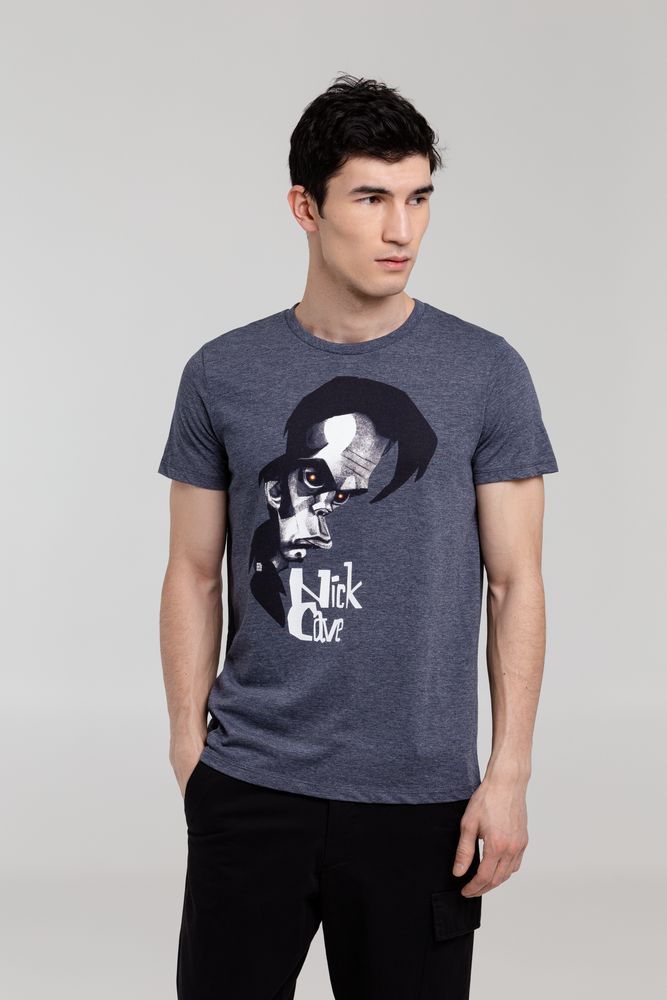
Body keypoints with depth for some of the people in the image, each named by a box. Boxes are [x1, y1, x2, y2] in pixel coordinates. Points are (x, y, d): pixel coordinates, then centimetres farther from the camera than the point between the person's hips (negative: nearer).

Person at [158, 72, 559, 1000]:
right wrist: (188, 749, 2)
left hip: (422, 798, -1)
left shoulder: (486, 374, -2)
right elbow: (195, 576, 7)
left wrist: (509, 776, -6)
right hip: (250, 787, 1)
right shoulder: (223, 375, 2)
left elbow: (516, 583, -1)